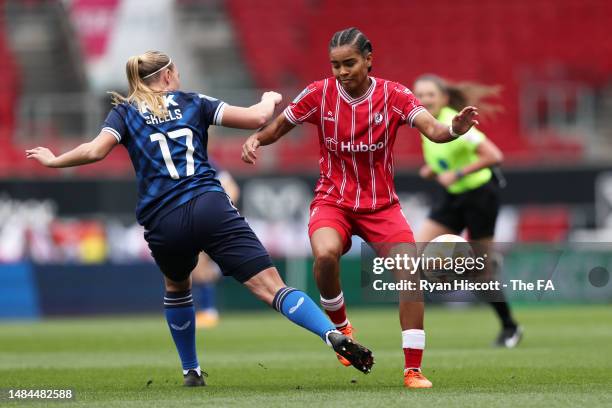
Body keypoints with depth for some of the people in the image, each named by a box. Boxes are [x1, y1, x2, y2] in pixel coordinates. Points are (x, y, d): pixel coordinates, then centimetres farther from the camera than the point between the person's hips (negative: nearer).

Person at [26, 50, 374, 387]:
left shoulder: (125, 112, 17)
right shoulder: (192, 103, 18)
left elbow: (96, 151, -1)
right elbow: (256, 118, 11)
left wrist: (53, 160, 16)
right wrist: (269, 101, 34)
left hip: (163, 221, 1)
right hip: (210, 207, -1)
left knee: (177, 287, 34)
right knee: (272, 287, -10)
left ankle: (191, 372, 36)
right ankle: (334, 336, -30)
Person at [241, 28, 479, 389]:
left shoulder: (394, 95, -11)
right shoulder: (319, 94, -8)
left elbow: (432, 129, -24)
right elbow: (277, 127, 3)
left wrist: (453, 130, -47)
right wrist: (256, 138, -20)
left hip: (381, 204, 1)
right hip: (333, 199, -1)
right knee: (325, 254, -33)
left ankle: (413, 370, -4)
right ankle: (340, 326, -3)